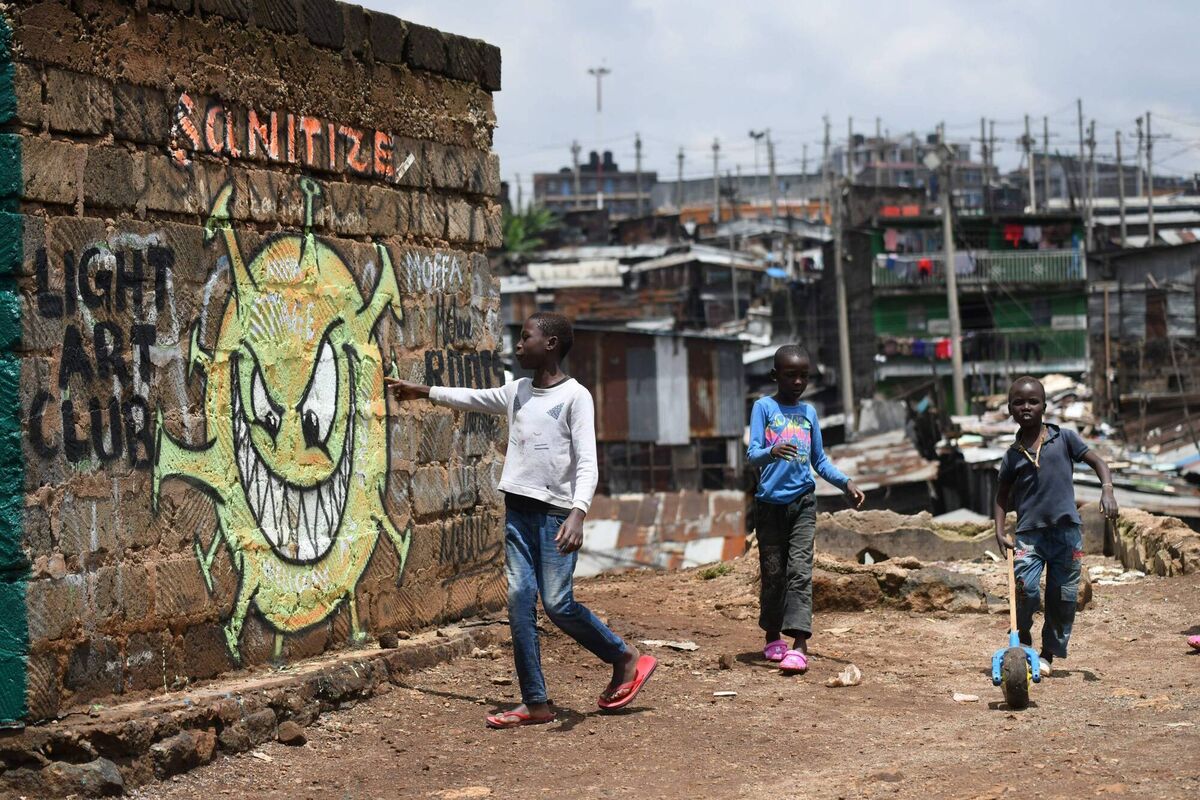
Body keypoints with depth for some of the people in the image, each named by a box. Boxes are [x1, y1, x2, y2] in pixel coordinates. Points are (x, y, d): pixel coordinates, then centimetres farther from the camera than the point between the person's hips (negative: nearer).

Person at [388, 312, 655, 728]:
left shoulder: (575, 396, -7)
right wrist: (423, 391, 36)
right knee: (519, 600, -1)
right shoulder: (517, 391, 12)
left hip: (556, 512, -6)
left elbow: (587, 462, -14)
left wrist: (578, 513, -27)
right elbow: (473, 398, 31)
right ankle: (535, 702, 2)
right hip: (518, 507, 6)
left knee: (557, 603, -10)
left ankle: (625, 657, 12)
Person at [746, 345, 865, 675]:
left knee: (800, 570, -9)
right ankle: (773, 638, 22)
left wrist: (846, 484, 7)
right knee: (772, 573, 5)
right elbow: (752, 454, -12)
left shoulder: (809, 412, 11)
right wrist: (771, 453, -34)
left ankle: (799, 645, -18)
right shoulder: (764, 407, -1)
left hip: (803, 501, 2)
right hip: (770, 501, -2)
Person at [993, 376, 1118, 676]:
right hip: (1028, 533, 0)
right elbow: (1002, 496, 15)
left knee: (1062, 597, 3)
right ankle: (1022, 646, 8)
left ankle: (1049, 654, 18)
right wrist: (1000, 531, 3)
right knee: (1026, 590, -16)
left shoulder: (1064, 438, 3)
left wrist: (1107, 491, -13)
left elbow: (1097, 462, 5)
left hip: (1066, 530, 0)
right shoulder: (1012, 456, 6)